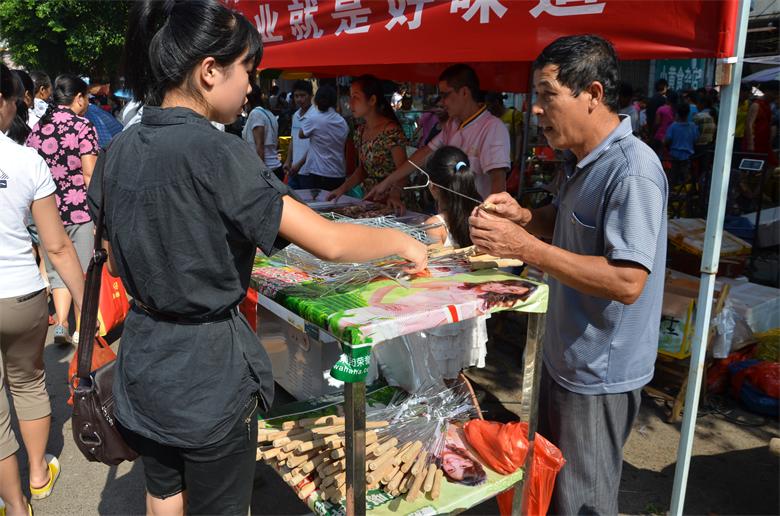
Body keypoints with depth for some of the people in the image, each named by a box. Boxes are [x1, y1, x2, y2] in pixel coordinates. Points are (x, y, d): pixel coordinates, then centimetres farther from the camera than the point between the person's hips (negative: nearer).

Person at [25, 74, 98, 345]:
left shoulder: (37, 127, 9)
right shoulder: (83, 126, -7)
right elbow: (89, 174, -12)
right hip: (80, 210, -4)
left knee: (57, 270, 16)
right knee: (83, 271, 8)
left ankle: (60, 323, 6)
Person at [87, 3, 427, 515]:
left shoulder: (118, 152, 0)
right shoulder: (215, 153, -22)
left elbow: (116, 262, 11)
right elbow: (330, 242, -24)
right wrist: (402, 241, -7)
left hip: (144, 362, 7)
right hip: (209, 370, -7)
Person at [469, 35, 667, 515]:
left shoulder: (633, 171, -25)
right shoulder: (585, 160, 7)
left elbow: (627, 282, -30)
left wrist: (526, 247, -30)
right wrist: (522, 216, -1)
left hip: (599, 375, -9)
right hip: (566, 358, 9)